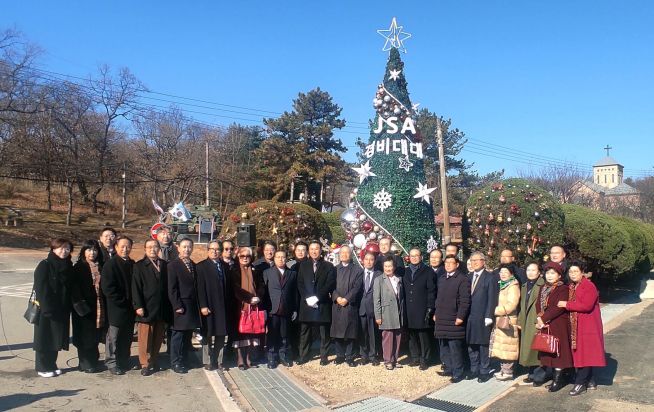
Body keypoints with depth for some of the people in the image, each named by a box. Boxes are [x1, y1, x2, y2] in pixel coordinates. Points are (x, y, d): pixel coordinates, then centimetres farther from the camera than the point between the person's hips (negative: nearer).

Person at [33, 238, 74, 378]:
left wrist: (68, 307, 4)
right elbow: (40, 288, -15)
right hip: (46, 309, -5)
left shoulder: (68, 266, 7)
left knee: (56, 338, 11)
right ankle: (42, 367, 15)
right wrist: (47, 308, -19)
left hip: (61, 310, 5)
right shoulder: (45, 265, -10)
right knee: (44, 337, 4)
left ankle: (52, 365, 24)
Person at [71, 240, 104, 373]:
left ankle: (93, 361, 23)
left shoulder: (100, 267, 10)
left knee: (95, 335, 11)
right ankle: (86, 363, 12)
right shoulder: (79, 267, -4)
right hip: (85, 307, -4)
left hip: (98, 306, 4)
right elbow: (74, 287, -9)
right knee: (85, 336, 1)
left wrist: (103, 305, 4)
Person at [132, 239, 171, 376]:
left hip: (162, 309, 3)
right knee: (145, 338, 2)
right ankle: (145, 365, 11)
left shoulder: (165, 265, 10)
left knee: (158, 338, 8)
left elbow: (168, 286, 10)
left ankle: (153, 362, 19)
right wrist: (138, 306, -13)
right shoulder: (139, 266, 1)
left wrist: (169, 307, 6)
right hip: (146, 309, -3)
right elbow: (136, 288, -5)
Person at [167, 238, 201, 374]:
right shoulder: (173, 265, -6)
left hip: (193, 307, 6)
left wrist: (198, 305, 9)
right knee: (178, 335, 0)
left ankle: (184, 361, 20)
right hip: (181, 306, -6)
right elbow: (172, 288, -11)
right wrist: (177, 306, -16)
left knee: (188, 336, 11)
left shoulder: (194, 266, 14)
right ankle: (176, 363, 9)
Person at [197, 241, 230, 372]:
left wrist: (229, 305, 6)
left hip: (223, 307, 4)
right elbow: (200, 288, -9)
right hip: (208, 307, -4)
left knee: (221, 335, 8)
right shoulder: (201, 266, -3)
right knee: (208, 335, 5)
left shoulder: (225, 266, 12)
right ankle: (208, 361, 15)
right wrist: (203, 306, -15)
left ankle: (219, 361, 16)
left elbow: (228, 287, 11)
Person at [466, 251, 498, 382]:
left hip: (482, 319, -5)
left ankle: (484, 372, 14)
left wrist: (488, 317, -14)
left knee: (483, 346, 3)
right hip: (470, 318, 5)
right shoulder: (469, 277, 12)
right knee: (471, 345, 11)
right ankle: (474, 370, 23)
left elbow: (492, 299, -9)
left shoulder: (490, 277, -4)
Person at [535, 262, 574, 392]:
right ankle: (554, 376, 19)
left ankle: (558, 380, 5)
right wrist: (539, 319, -9)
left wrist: (543, 319, -17)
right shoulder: (543, 288, 14)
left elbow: (559, 308, -18)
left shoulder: (563, 289, -9)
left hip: (559, 326, -7)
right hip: (545, 326, 7)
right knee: (548, 351, 9)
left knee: (558, 350, -2)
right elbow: (538, 305, 7)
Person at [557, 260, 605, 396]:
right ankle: (589, 381, 21)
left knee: (585, 353, -4)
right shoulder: (571, 287, 13)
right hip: (575, 326, 8)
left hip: (588, 326, -8)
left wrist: (567, 304, -18)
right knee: (579, 353, 10)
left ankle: (580, 383, -1)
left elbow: (586, 305, -23)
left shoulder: (589, 286, -12)